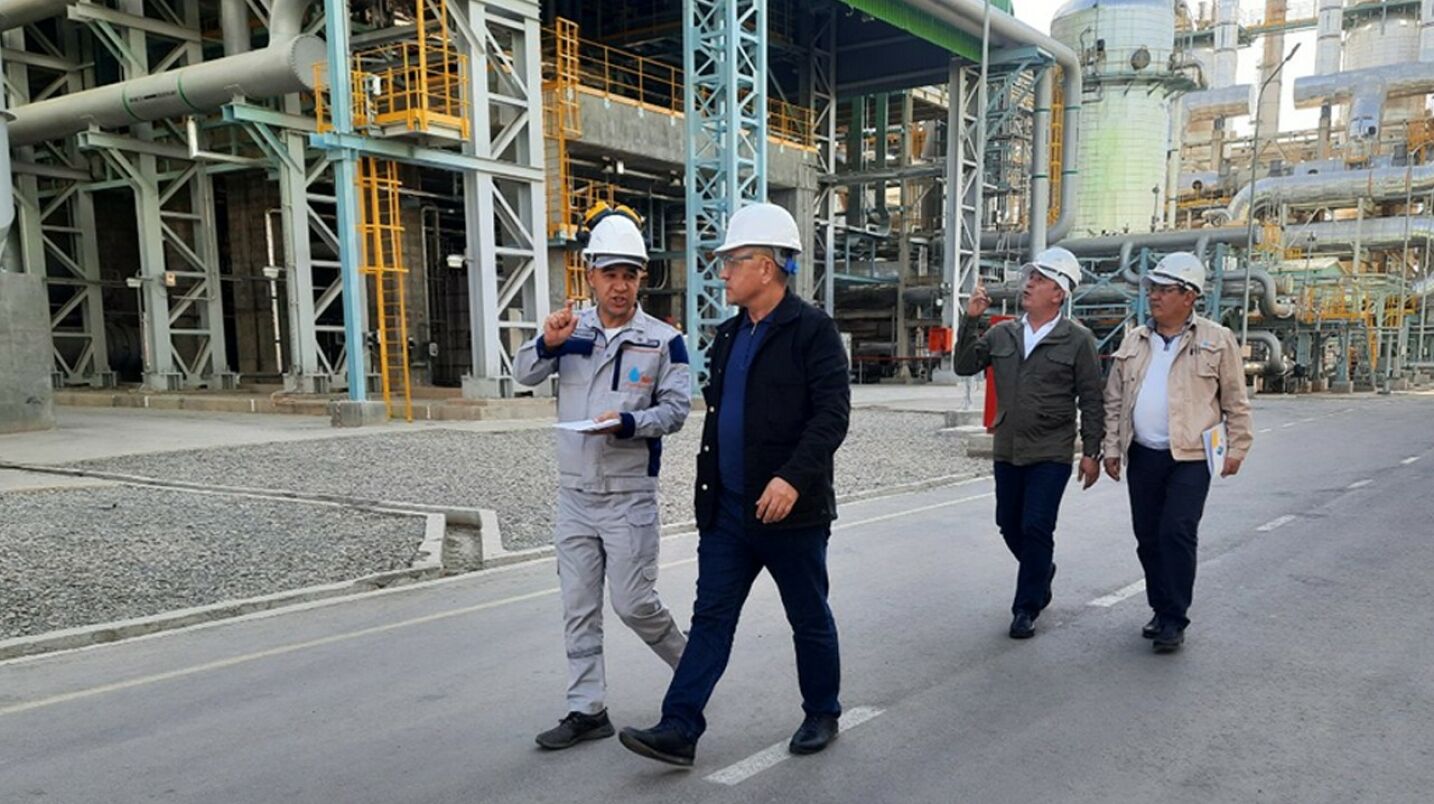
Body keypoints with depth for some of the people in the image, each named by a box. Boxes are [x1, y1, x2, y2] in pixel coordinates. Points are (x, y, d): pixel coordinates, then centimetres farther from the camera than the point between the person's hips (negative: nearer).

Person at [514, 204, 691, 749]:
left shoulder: (663, 341, -6)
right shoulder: (571, 328, 3)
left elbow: (675, 410, -7)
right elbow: (525, 375, -7)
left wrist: (628, 423, -26)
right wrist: (547, 344, -28)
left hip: (630, 497, -4)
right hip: (574, 495, 4)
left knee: (633, 603, 1)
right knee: (579, 608, 9)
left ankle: (690, 663, 28)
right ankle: (587, 710, 20)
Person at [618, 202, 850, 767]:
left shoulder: (812, 330, -10)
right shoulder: (728, 336, 13)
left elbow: (832, 414, -19)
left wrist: (794, 477, -30)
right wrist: (708, 494, 17)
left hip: (790, 510, -6)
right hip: (727, 510, 7)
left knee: (810, 619, 11)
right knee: (711, 617, 5)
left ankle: (822, 715, 30)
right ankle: (679, 730, 8)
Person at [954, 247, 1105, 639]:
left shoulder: (1077, 339, -4)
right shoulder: (1002, 334, 7)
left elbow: (1091, 400, -3)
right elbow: (965, 365, 3)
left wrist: (1091, 452, -5)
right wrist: (971, 320, -6)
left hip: (1051, 455, -4)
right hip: (1007, 451, 5)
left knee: (1036, 530, -5)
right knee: (1009, 526, 14)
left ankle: (1026, 609, 10)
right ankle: (1042, 571, 42)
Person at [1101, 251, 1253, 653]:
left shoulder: (1217, 341, 0)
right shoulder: (1134, 342, 10)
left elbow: (1235, 402, 3)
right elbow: (1114, 400, 12)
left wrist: (1236, 448, -1)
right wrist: (1112, 447, 7)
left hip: (1190, 457, -4)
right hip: (1142, 456, 5)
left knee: (1177, 534, -10)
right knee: (1148, 538, 10)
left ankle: (1174, 621, 1)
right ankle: (1161, 610, 25)